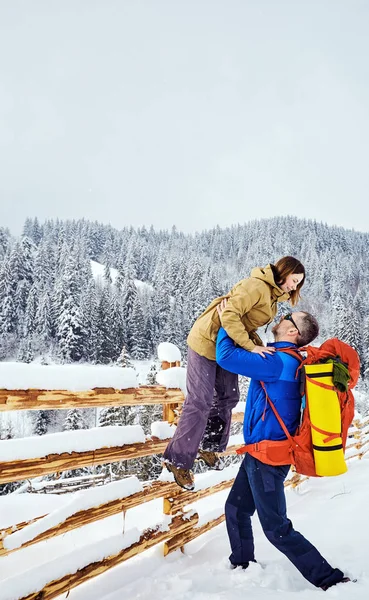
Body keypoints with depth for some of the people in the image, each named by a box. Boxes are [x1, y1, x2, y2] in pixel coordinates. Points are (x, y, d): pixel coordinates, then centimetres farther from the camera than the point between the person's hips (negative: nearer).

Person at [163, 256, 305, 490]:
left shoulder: (272, 296, 10)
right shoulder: (257, 286, -21)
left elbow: (247, 324, 8)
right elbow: (229, 314, -31)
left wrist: (260, 347, -7)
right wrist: (251, 347, -31)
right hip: (207, 341, -10)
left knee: (228, 397, 15)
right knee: (200, 401, -5)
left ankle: (209, 446, 33)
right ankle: (178, 460, 8)